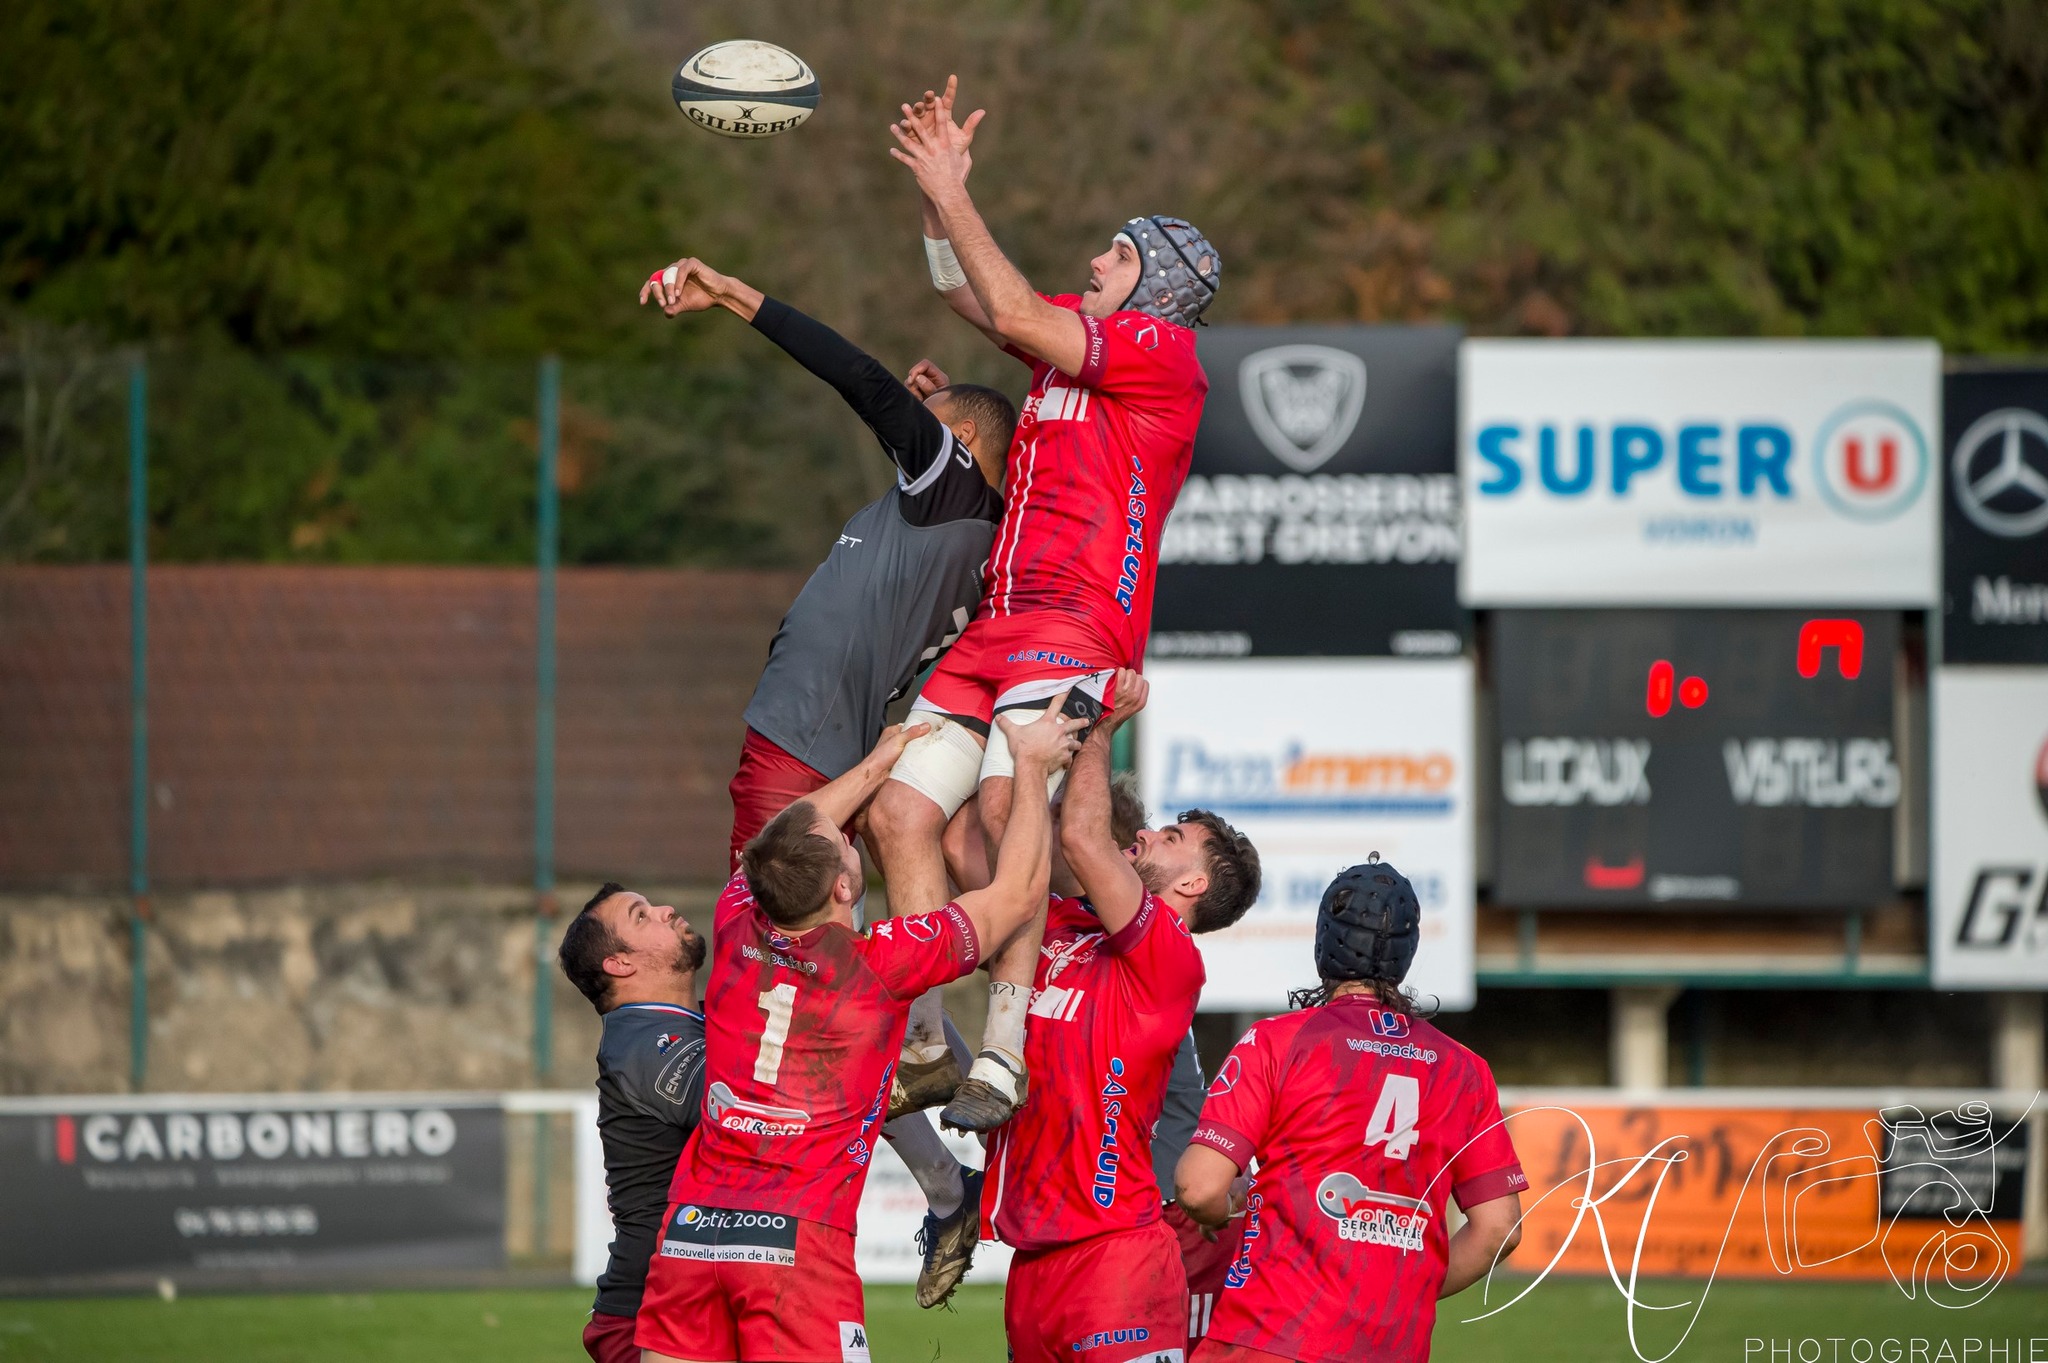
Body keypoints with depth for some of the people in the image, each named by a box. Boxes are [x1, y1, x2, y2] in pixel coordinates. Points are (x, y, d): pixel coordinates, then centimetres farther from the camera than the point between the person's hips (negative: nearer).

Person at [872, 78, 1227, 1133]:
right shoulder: (1077, 332, 22)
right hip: (998, 624, 9)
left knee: (1005, 806, -28)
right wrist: (941, 191, 19)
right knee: (898, 812, -2)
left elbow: (1018, 316, -10)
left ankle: (1005, 1051, -34)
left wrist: (954, 199, -4)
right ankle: (925, 1039, -1)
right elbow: (971, 295, 32)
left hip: (1080, 626, -9)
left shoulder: (1162, 350, -3)